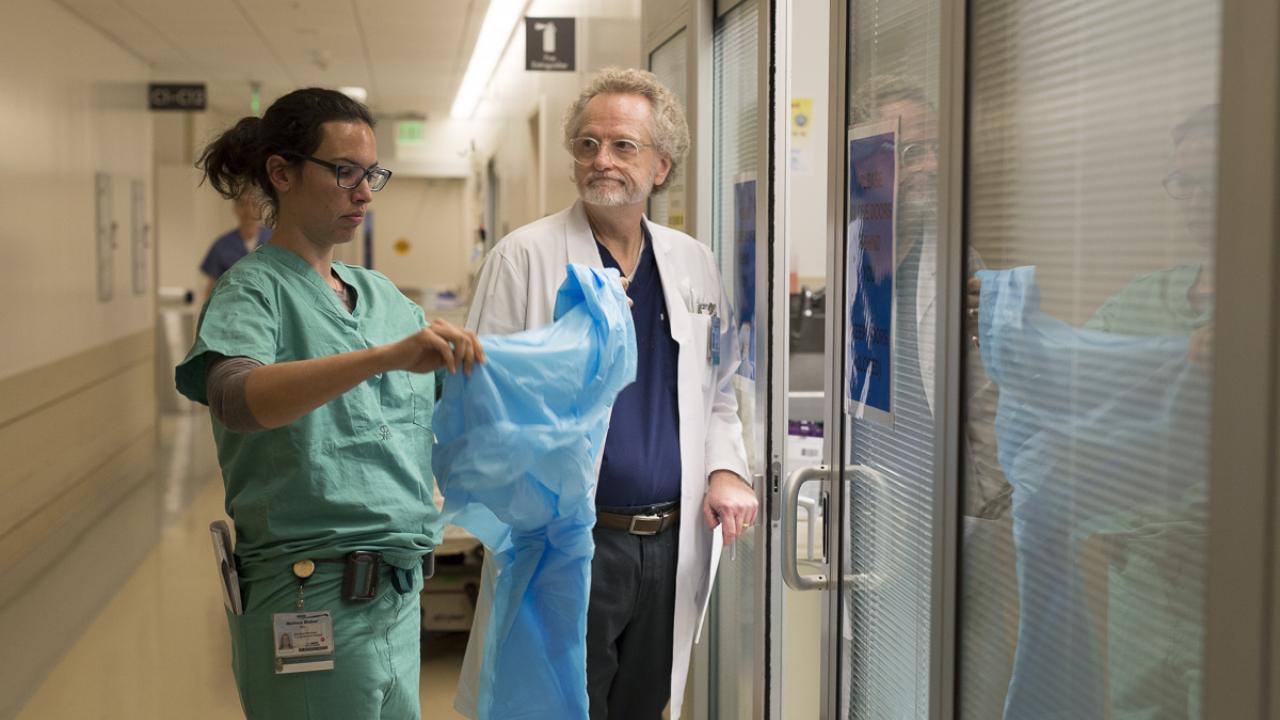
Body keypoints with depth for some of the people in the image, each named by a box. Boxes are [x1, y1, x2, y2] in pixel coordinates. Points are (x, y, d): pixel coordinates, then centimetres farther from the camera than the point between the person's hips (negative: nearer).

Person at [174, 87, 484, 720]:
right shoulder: (255, 288, -7)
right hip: (313, 597, -7)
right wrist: (386, 356, -40)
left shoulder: (379, 294, 13)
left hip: (397, 591, 7)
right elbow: (234, 395, -28)